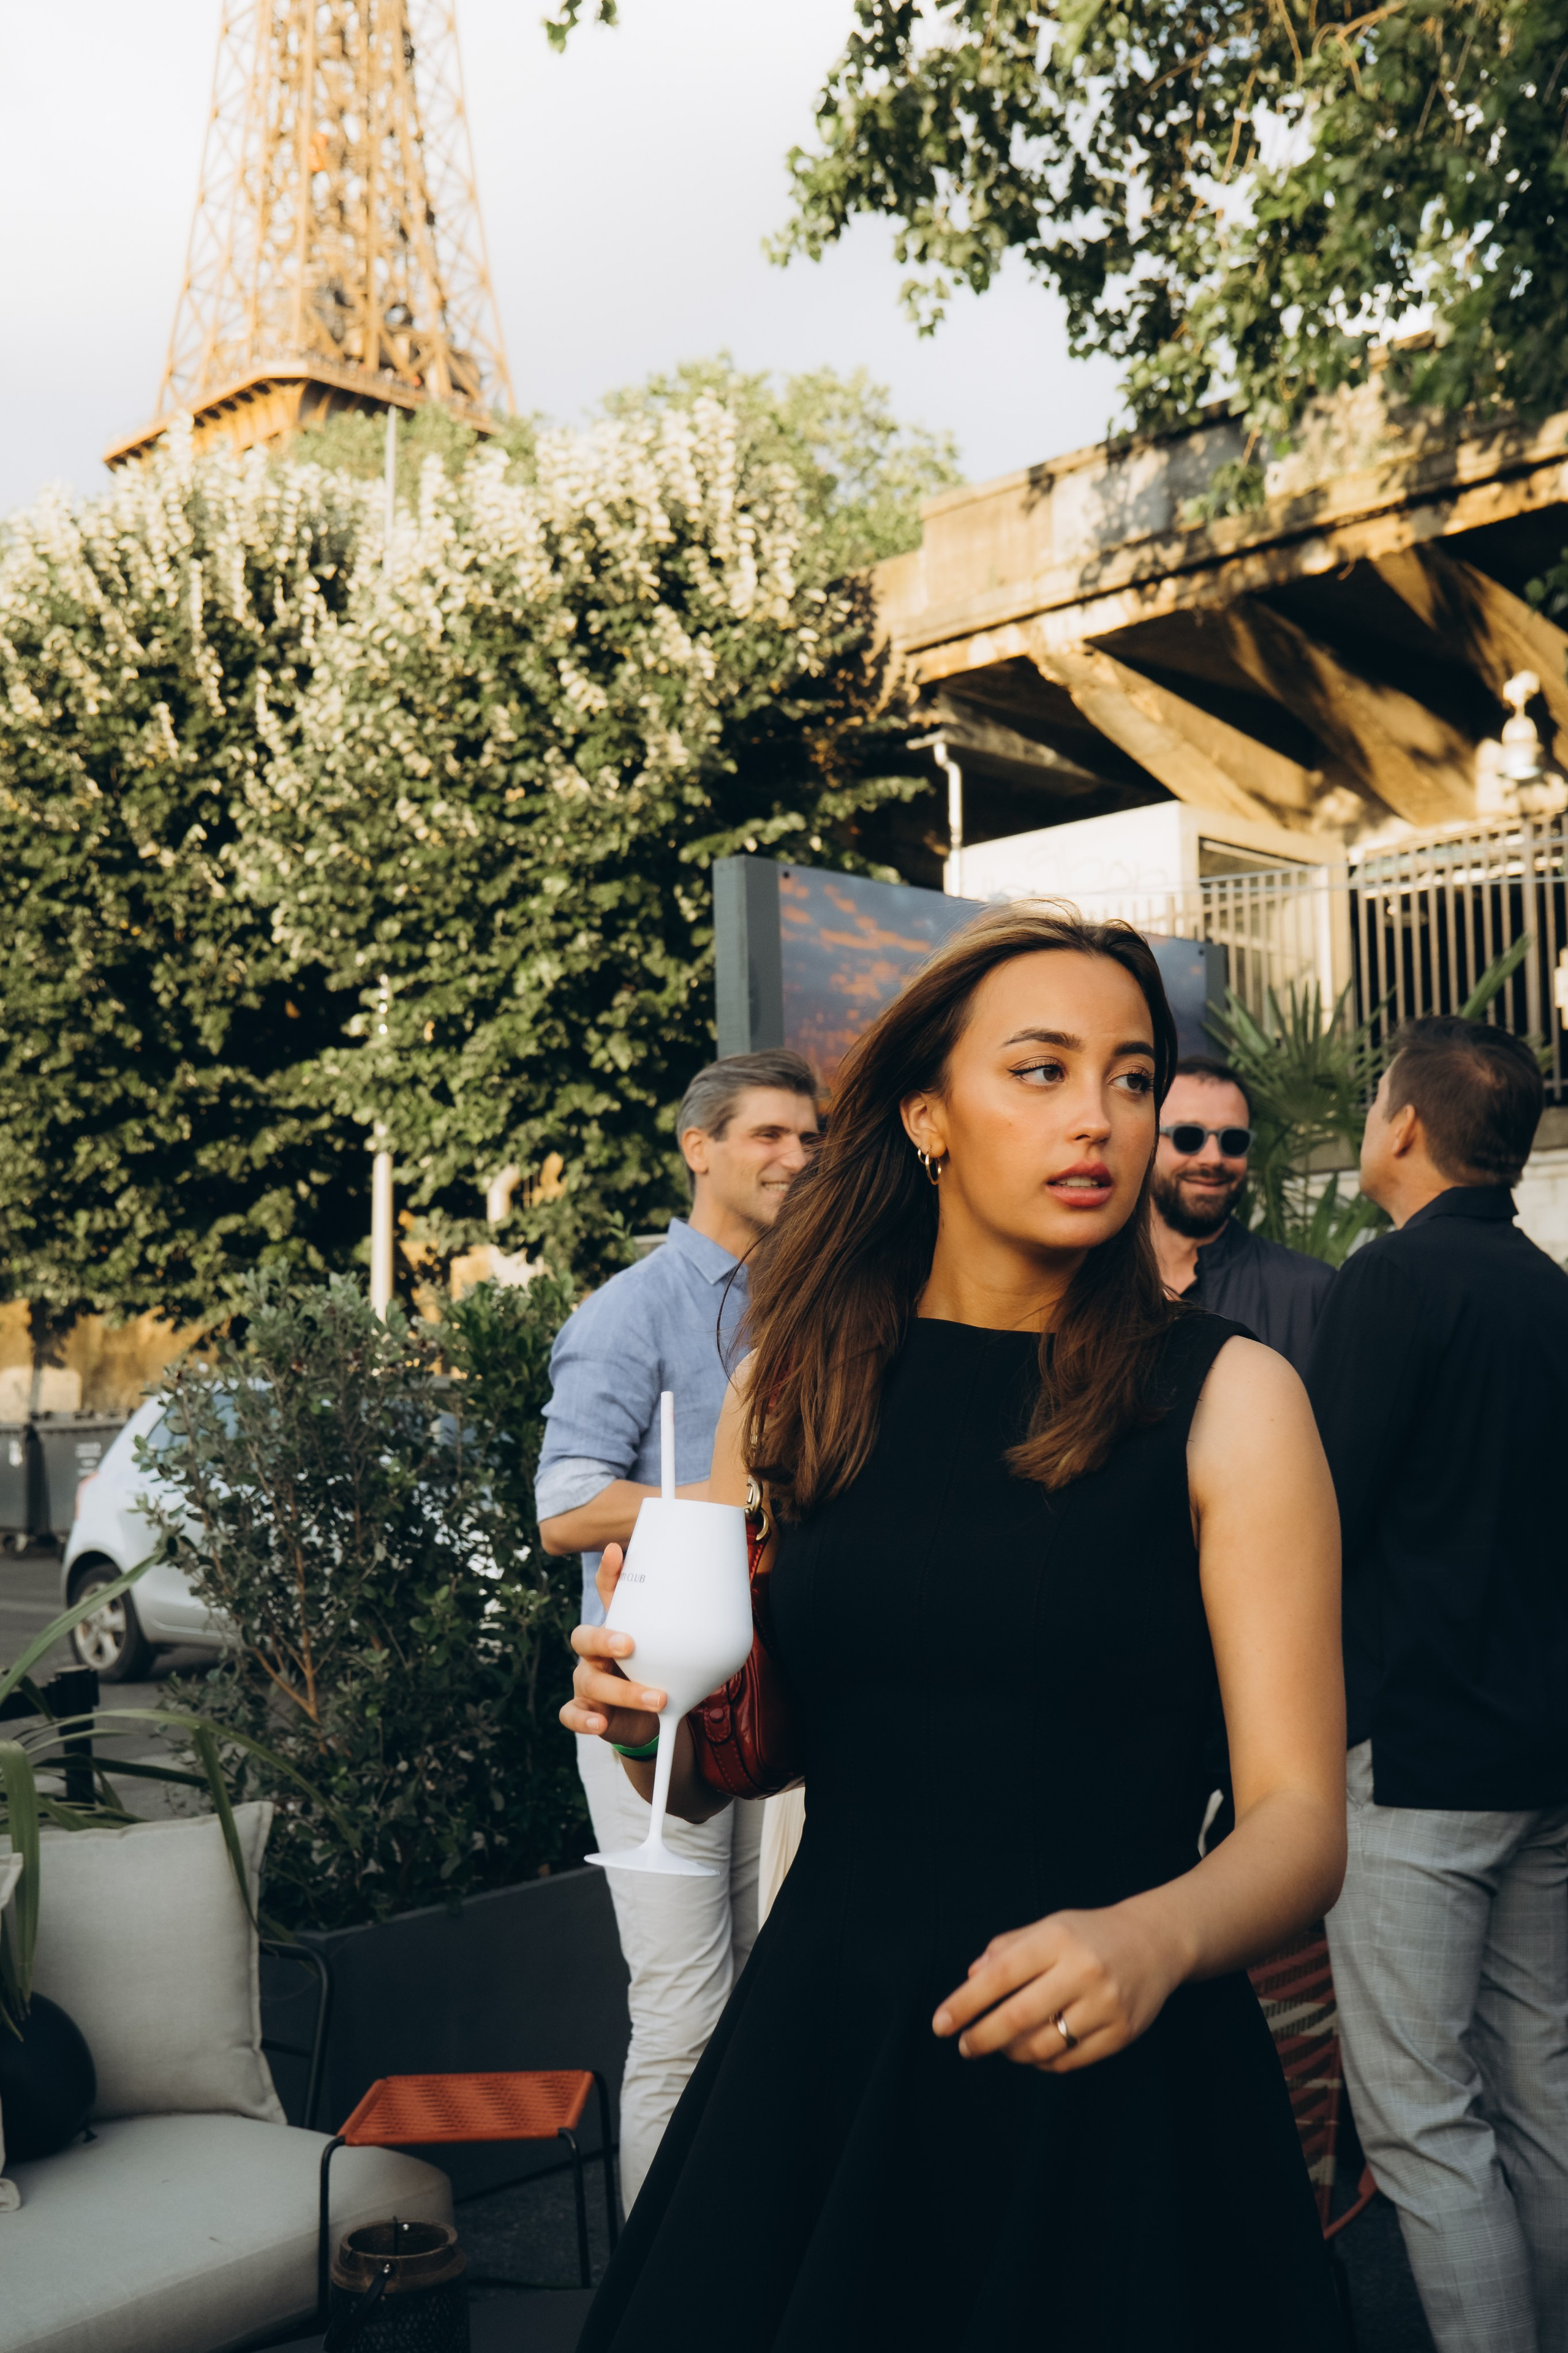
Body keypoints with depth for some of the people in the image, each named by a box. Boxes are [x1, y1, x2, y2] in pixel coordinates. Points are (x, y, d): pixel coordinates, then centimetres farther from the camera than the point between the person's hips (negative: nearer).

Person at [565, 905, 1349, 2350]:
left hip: (1108, 2084, -2)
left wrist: (1156, 1936, -30)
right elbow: (721, 1776, 10)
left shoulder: (1225, 1399, -8)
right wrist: (656, 1715, -12)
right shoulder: (795, 1386, 1)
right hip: (821, 2044, 3)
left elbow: (1300, 1816, -10)